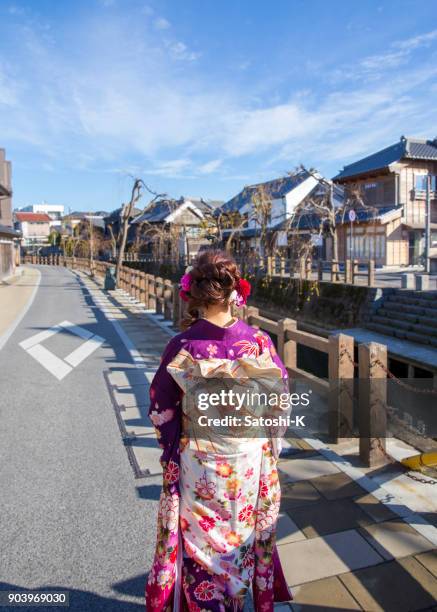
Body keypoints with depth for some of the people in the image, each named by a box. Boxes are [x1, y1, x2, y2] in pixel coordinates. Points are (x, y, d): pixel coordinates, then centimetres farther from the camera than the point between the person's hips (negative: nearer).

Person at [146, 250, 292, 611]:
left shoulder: (182, 346, -19)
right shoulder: (259, 341, -14)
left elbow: (161, 411, -10)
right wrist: (268, 444, 12)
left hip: (197, 464, -2)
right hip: (249, 461, 2)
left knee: (200, 540, 20)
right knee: (243, 534, 25)